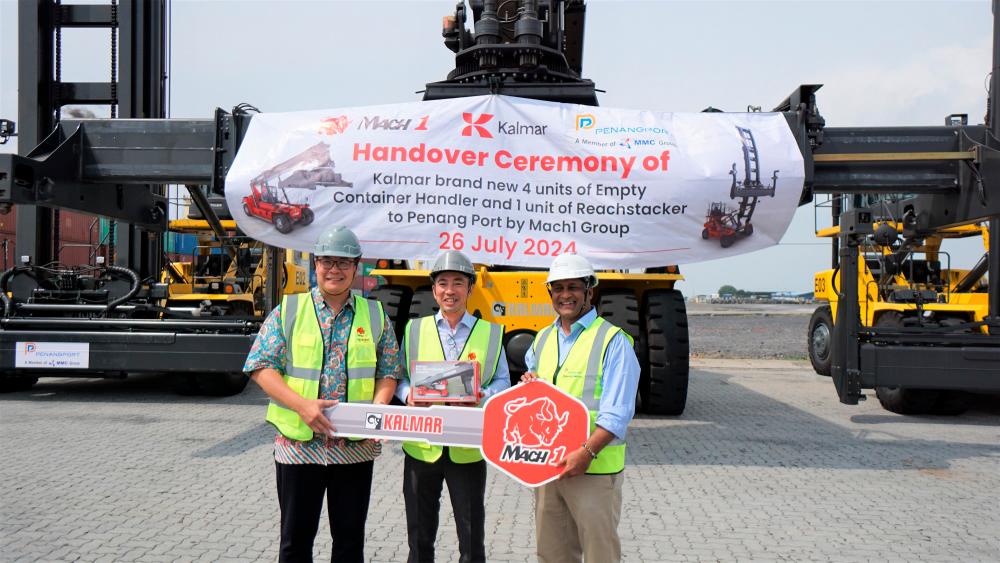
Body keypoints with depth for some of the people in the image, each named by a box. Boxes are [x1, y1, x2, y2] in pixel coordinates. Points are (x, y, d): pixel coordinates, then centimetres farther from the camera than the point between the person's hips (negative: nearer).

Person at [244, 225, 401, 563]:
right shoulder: (287, 311, 1)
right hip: (299, 444, -1)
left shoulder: (375, 316, 7)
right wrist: (301, 404, -18)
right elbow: (261, 367, -4)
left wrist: (378, 406, -12)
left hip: (356, 447, 2)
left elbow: (389, 371, 8)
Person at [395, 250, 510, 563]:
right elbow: (398, 378, 10)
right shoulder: (415, 330, 9)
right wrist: (408, 394, -12)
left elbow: (502, 383, 4)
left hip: (468, 448, -1)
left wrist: (482, 396, -17)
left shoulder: (491, 334, 6)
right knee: (419, 537, 11)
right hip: (421, 446, 1)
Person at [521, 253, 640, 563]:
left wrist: (587, 451, -25)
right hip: (546, 463, 6)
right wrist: (529, 383, 5)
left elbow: (617, 412, -14)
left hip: (594, 467, -6)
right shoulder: (542, 339, 15)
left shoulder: (613, 341, -7)